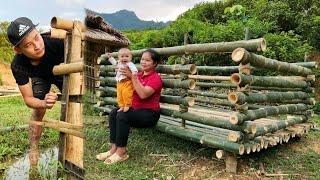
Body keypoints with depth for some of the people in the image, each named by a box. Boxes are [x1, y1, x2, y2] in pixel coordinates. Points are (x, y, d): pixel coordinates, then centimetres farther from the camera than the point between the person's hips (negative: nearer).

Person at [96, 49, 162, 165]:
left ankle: (121, 152, -17)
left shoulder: (155, 78, -11)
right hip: (135, 108, 8)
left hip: (150, 114, -7)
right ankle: (114, 148, -11)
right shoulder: (139, 74, 11)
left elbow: (143, 94, -27)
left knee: (123, 115, -27)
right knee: (113, 113, -12)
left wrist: (132, 76, -26)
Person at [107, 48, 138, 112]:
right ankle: (122, 106, 23)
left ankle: (128, 105, -8)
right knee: (119, 96, 9)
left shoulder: (129, 64, -14)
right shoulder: (119, 63, 13)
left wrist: (134, 72, -55)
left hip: (127, 82, -8)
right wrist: (110, 57, 36)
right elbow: (114, 63, 36)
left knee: (126, 93, -25)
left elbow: (133, 68, -34)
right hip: (119, 83, 8)